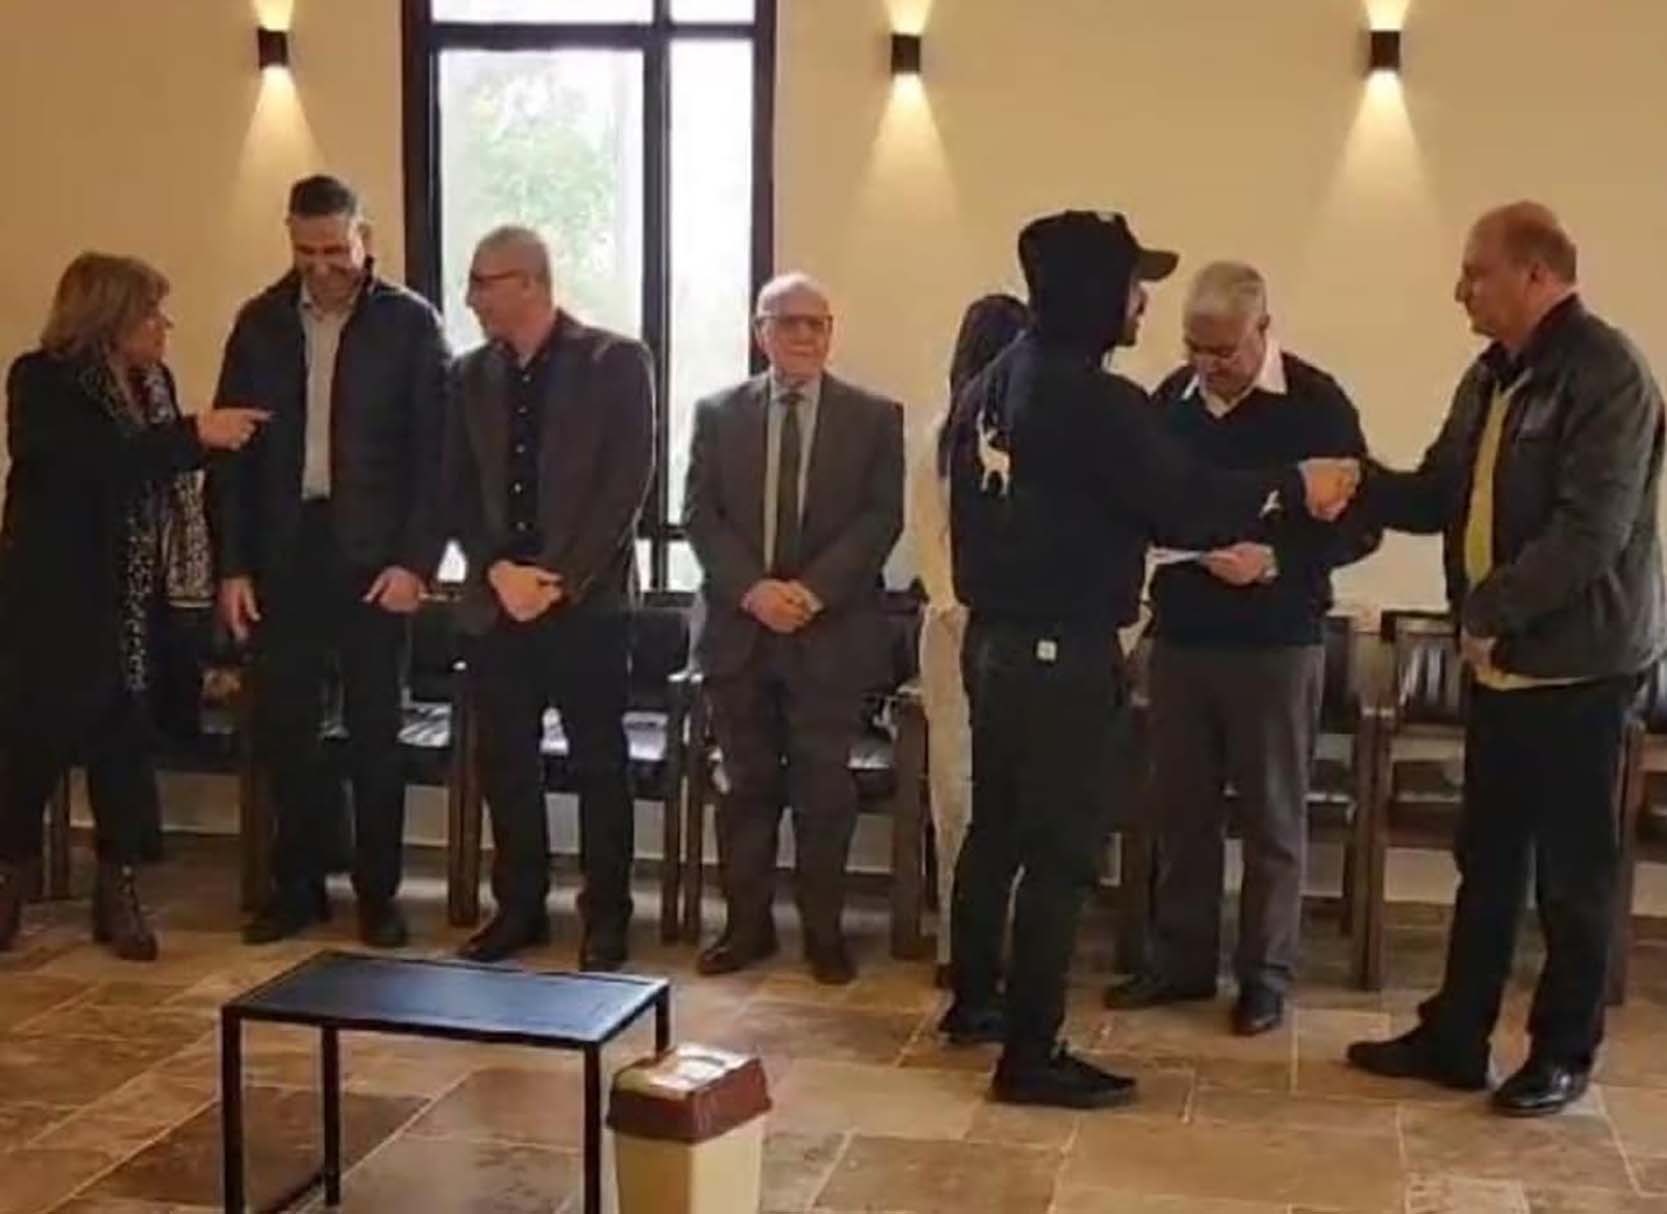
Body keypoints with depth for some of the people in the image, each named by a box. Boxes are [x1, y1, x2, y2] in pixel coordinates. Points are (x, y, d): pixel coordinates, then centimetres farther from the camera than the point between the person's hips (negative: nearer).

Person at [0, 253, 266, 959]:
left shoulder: (153, 382, 9)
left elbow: (157, 474, 11)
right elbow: (101, 464, -24)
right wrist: (196, 435, -26)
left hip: (133, 598, 5)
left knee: (126, 740, 6)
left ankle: (118, 890, 15)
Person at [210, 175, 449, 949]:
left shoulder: (410, 322, -2)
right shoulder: (261, 322, 6)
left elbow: (434, 450, -4)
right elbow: (231, 447, 6)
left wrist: (415, 560, -12)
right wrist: (232, 565, 0)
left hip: (371, 553, -3)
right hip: (283, 550, 3)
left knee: (374, 729, 5)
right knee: (282, 724, 6)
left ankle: (378, 891, 15)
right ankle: (297, 883, 20)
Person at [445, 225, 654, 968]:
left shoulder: (615, 361, -3)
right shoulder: (471, 374, 12)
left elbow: (627, 482, -9)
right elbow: (459, 490, 10)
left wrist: (560, 579, -14)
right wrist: (499, 570, -7)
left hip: (588, 599, -4)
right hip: (497, 600, 4)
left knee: (600, 763, 3)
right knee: (504, 762, 8)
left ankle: (605, 918, 13)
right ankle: (519, 907, 21)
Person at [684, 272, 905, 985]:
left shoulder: (874, 417, 4)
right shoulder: (718, 414, 8)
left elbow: (881, 518, -3)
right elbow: (700, 515, 2)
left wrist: (815, 590, -15)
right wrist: (752, 589, -12)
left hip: (832, 631, -1)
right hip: (739, 628, 2)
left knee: (824, 787, 3)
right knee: (747, 784, 9)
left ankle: (823, 930, 15)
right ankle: (747, 924, 19)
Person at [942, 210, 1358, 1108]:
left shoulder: (987, 386, 9)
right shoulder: (1094, 400, -19)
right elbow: (1183, 504, -18)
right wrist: (1295, 489, -7)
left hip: (995, 635, 9)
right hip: (1064, 650, -9)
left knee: (997, 824, 19)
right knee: (1062, 848, -3)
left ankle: (973, 999, 32)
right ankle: (1031, 1054, 1)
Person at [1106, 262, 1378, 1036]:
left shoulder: (1315, 403, -8)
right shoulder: (1171, 398, 4)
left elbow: (1357, 525, -8)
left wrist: (1276, 560, -22)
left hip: (1276, 642, -4)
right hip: (1180, 635, 4)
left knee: (1272, 815, 6)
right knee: (1180, 807, 11)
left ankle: (1266, 975, 17)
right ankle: (1182, 958, 23)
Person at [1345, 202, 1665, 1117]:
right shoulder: (1492, 376, 12)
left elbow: (1589, 530, -23)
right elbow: (1441, 498, 14)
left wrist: (1491, 608, -23)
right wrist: (1360, 485, -3)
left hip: (1577, 661, -8)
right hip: (1500, 659, 8)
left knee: (1571, 871, 4)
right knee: (1485, 859, 15)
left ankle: (1564, 1054, 18)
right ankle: (1452, 1038, 25)